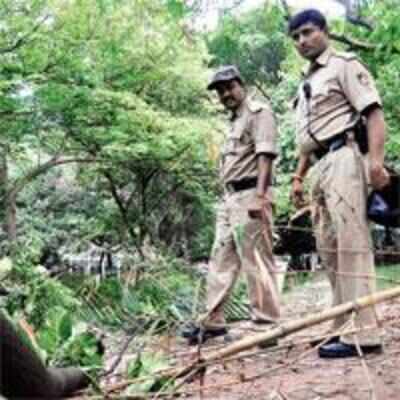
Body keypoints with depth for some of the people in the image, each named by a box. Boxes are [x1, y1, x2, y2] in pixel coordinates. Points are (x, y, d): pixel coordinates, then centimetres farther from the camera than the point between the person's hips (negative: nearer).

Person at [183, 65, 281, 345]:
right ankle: (213, 321, 20)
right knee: (221, 260, 12)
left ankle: (267, 324, -1)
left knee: (256, 261, -7)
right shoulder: (235, 121, 24)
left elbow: (265, 155, -16)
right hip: (229, 198, 10)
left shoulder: (258, 112, -3)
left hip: (249, 195, -10)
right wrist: (227, 200, 19)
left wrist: (259, 195, -26)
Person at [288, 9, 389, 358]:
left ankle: (362, 334, -12)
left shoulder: (344, 65, 1)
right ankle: (346, 326, 16)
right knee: (328, 248, 8)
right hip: (320, 166, 9)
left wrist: (376, 160, -23)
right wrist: (298, 177, 21)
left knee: (351, 245, -13)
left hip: (343, 157, -9)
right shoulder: (306, 84, 26)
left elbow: (374, 112, -11)